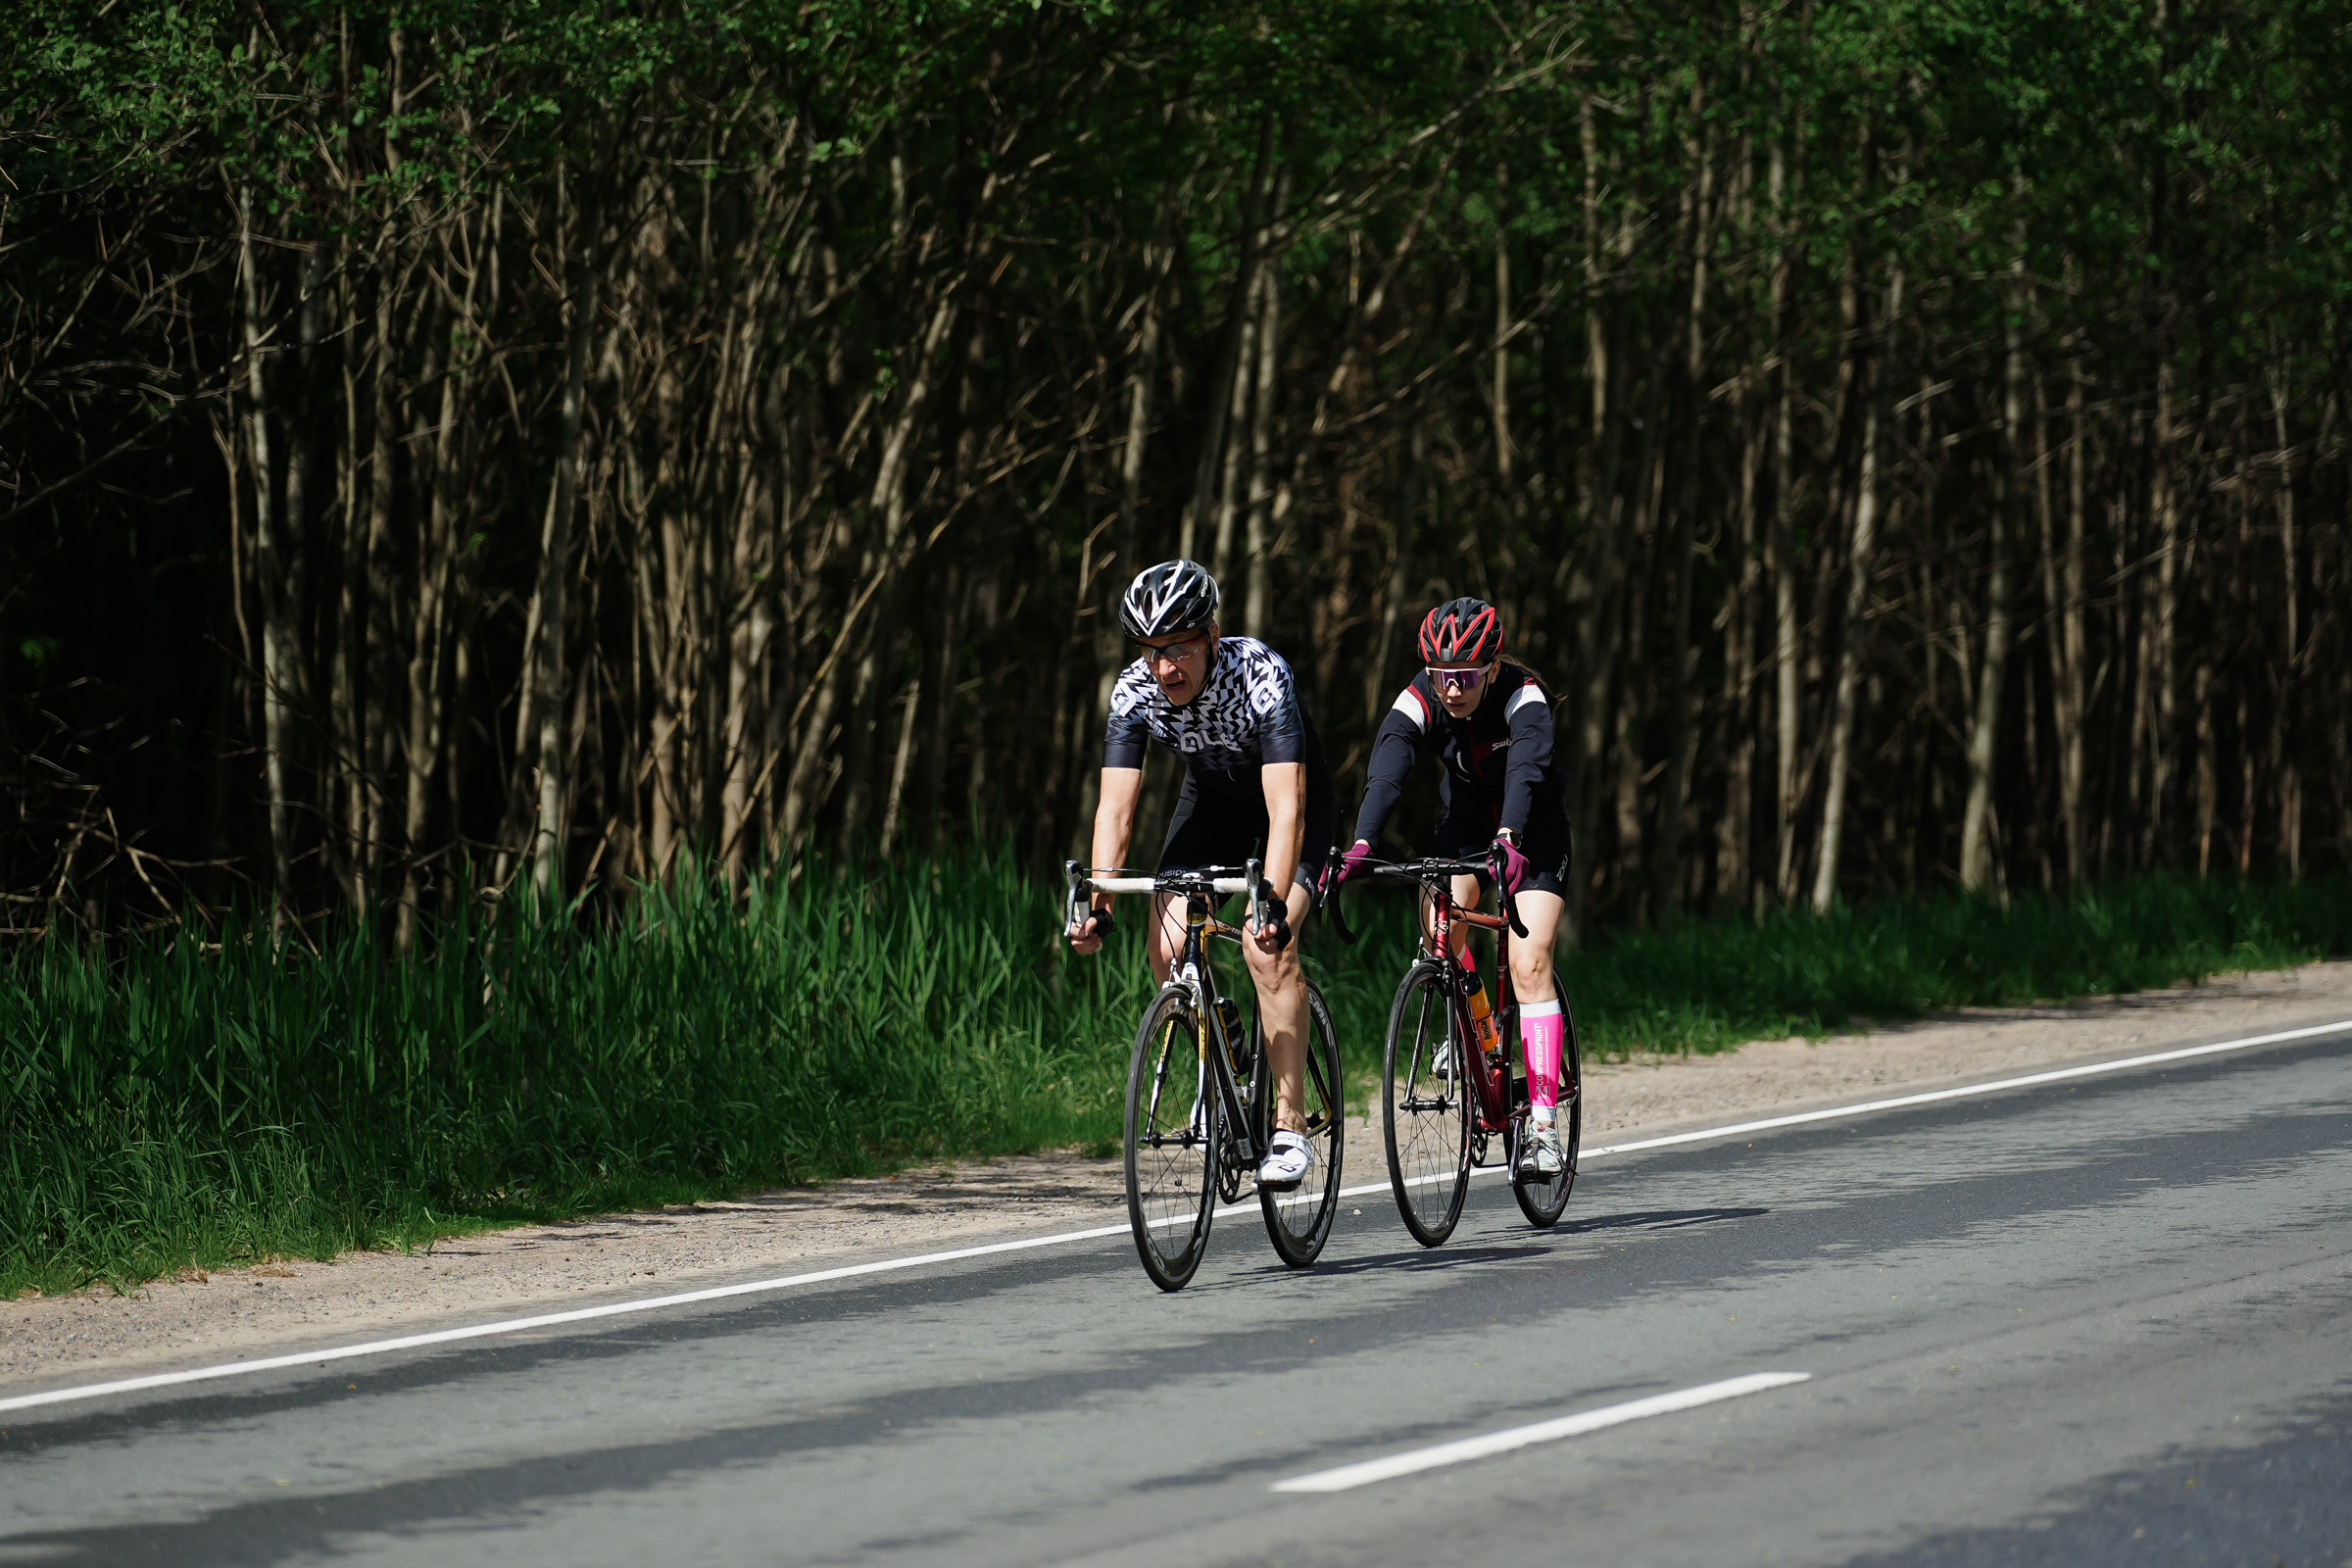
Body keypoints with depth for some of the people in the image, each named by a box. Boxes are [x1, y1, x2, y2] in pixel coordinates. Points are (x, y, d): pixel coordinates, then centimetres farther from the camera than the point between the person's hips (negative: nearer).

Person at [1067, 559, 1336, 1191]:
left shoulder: (1261, 676, -36)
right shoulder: (1135, 691, -23)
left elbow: (1286, 810, -43)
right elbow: (1115, 809, -24)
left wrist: (1273, 905, -54)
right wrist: (1098, 907, -37)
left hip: (1295, 799, -4)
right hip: (1212, 801, 5)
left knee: (1267, 946, -26)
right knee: (1168, 952, -15)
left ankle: (1291, 1128, -21)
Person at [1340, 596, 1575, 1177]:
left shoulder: (1522, 696, -30)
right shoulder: (1419, 700, -22)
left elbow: (1525, 765, -47)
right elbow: (1386, 770, -37)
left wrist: (1509, 839, -65)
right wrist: (1361, 844, -54)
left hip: (1533, 828, -3)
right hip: (1466, 819, 3)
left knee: (1529, 965, -18)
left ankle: (1543, 1122, -19)